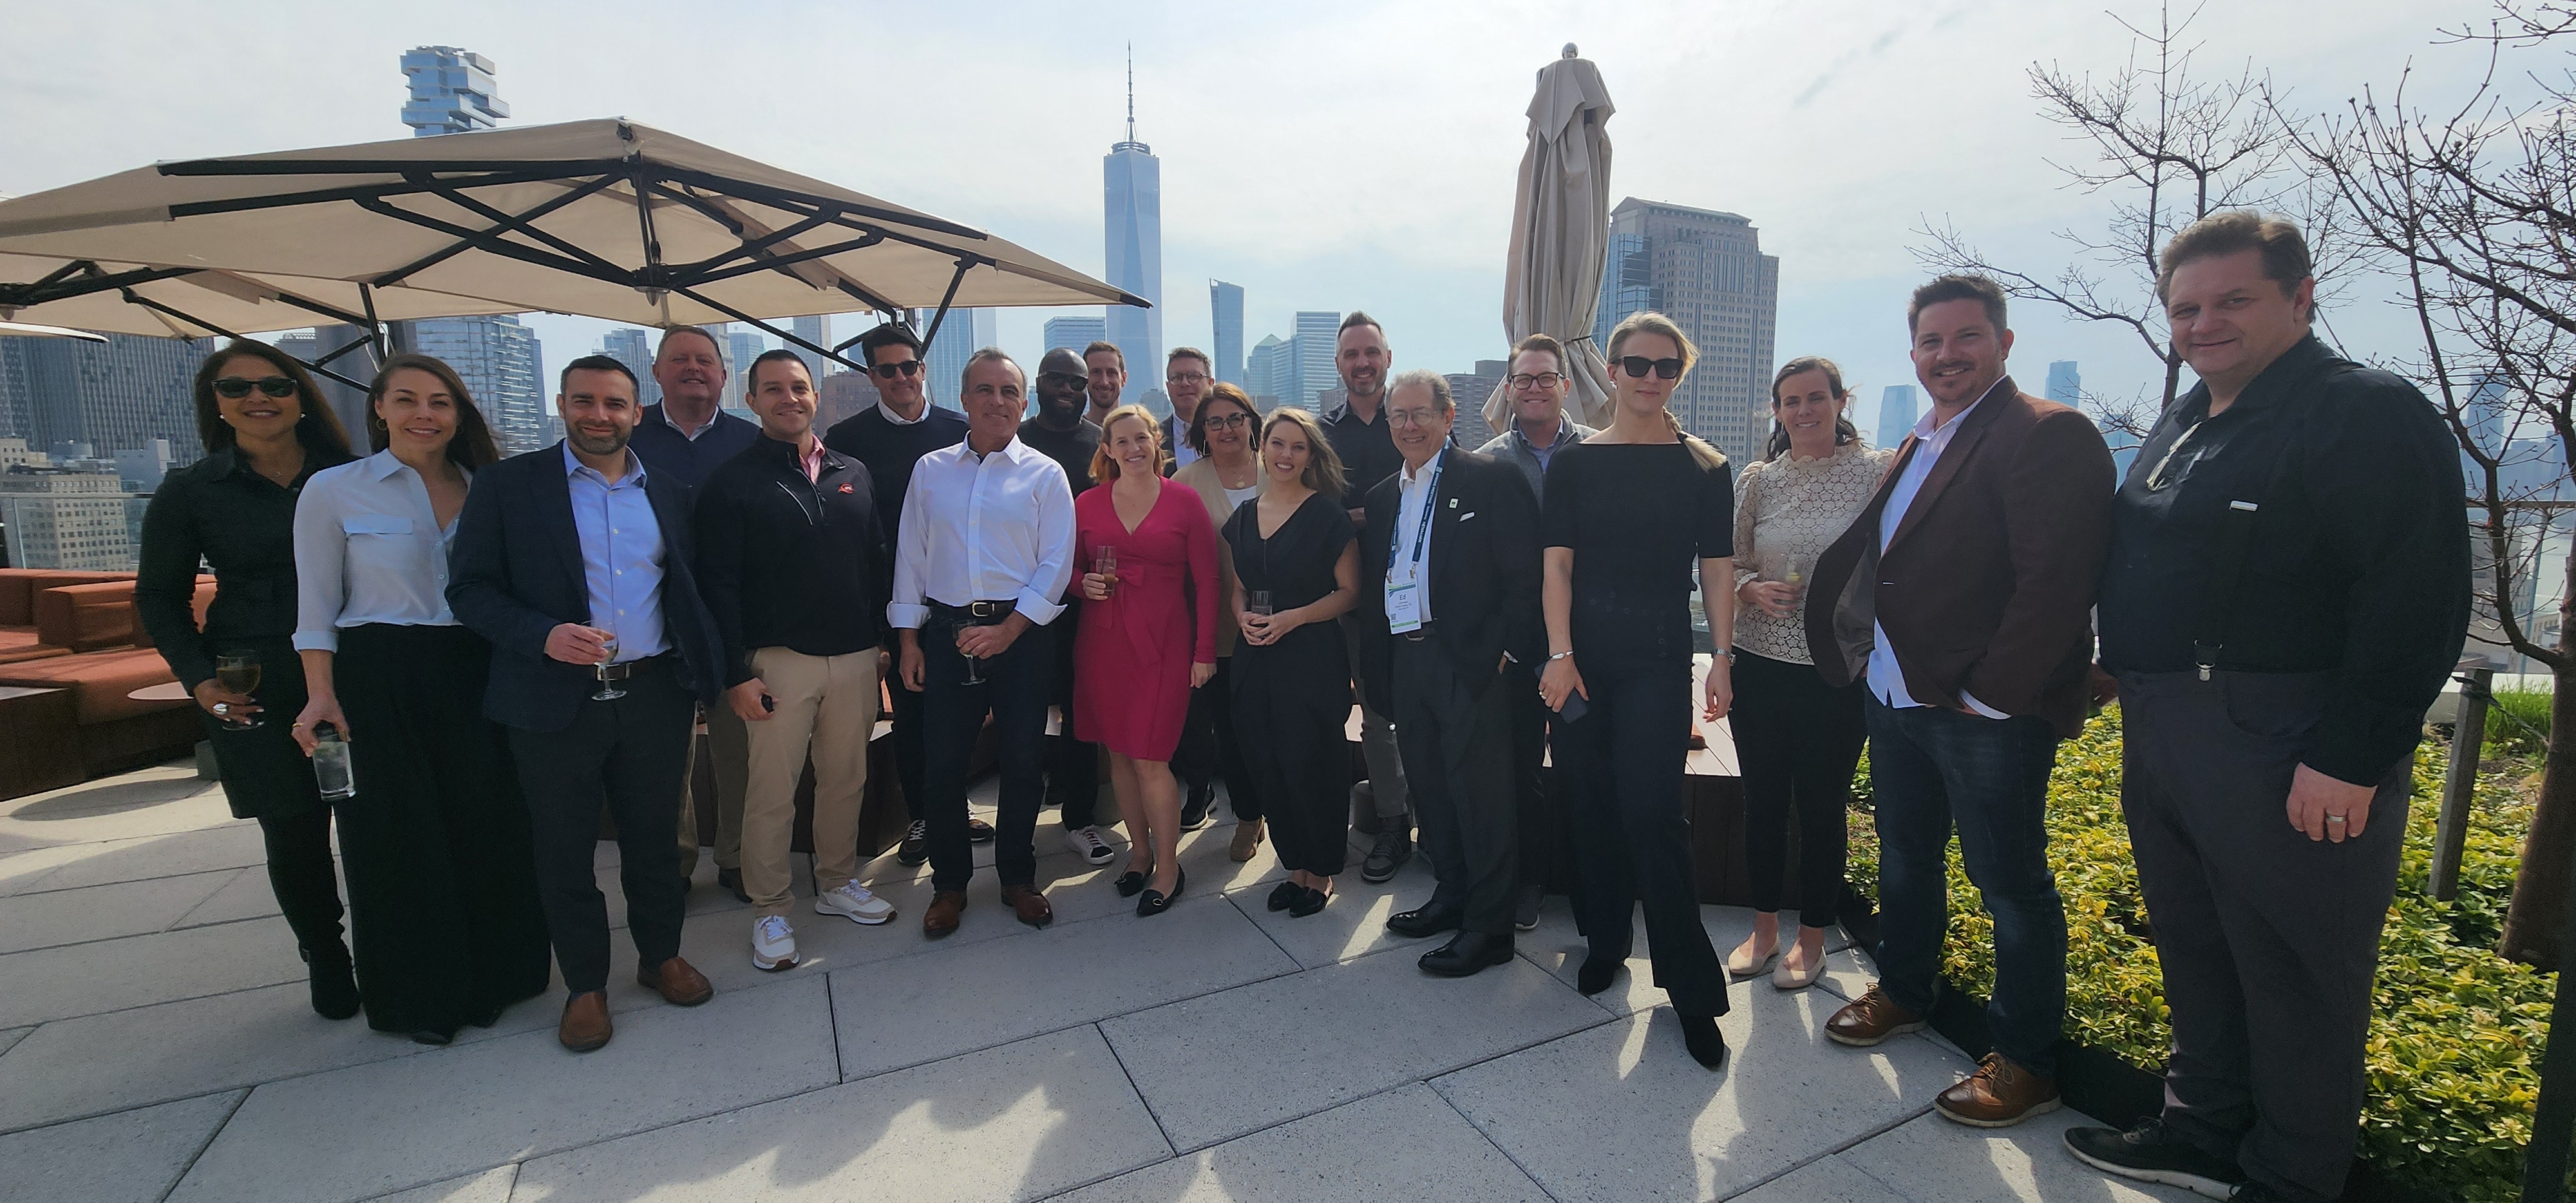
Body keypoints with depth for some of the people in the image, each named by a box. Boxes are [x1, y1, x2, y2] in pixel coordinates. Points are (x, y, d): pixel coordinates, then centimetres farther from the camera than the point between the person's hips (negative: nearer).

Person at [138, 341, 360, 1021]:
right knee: (295, 834, 5)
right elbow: (160, 597, 9)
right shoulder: (189, 493, 4)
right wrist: (199, 678, -5)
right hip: (257, 695, 0)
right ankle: (325, 961, 25)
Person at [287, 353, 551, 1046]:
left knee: (486, 829, 8)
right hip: (380, 681, -2)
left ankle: (487, 976, 26)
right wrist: (321, 696, -8)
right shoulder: (333, 491, -2)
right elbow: (317, 609, 0)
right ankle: (416, 995, 24)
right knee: (397, 839, 7)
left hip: (473, 677, 3)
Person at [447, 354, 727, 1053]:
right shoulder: (509, 484, -1)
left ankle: (661, 955, 33)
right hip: (557, 699, -2)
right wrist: (542, 635, -20)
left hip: (655, 695, 2)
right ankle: (585, 985, 27)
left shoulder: (669, 493, 8)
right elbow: (469, 589, -4)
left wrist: (706, 676, 5)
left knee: (653, 836, 14)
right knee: (565, 850, 10)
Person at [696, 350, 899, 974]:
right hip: (781, 660, -4)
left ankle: (838, 882, 31)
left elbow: (878, 562, 12)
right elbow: (718, 585, -6)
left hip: (856, 657, 4)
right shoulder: (733, 482, -2)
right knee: (772, 790, 3)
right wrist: (737, 673, -11)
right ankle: (769, 910, 19)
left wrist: (882, 638, 6)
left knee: (846, 778, 13)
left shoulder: (853, 474, 11)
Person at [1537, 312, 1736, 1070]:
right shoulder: (1574, 463, 4)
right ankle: (1605, 939, 31)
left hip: (1660, 658, -2)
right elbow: (1557, 565, 0)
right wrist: (1560, 655, -9)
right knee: (1593, 803, 10)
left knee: (1652, 811, -8)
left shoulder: (1704, 469, 3)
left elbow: (1717, 571, 3)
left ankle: (1692, 988, 7)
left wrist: (1721, 659, -5)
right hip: (1582, 652, 2)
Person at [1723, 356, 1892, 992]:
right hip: (1761, 665, 3)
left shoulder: (1877, 471, -2)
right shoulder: (1756, 480, 5)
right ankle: (1764, 928, 29)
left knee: (1822, 806, 8)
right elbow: (1729, 566, 8)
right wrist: (1755, 589, -11)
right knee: (1763, 800, 11)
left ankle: (1811, 938, 27)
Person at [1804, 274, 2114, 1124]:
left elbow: (2057, 581, -20)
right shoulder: (1917, 447, 14)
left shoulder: (2048, 436, -13)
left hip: (1988, 712, -8)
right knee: (1905, 857, 21)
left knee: (2010, 881, 6)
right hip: (1896, 697, 8)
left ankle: (2027, 1062, 23)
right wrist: (1861, 656, 9)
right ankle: (1904, 992, 41)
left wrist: (1990, 694, -20)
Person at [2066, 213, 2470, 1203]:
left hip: (2284, 755, -8)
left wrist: (2350, 757, -21)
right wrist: (2138, 700, 15)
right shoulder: (2182, 426, 15)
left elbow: (2417, 606, -17)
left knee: (2295, 975, 5)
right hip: (2164, 740, 9)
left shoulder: (2366, 416, -10)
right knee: (2192, 946, 18)